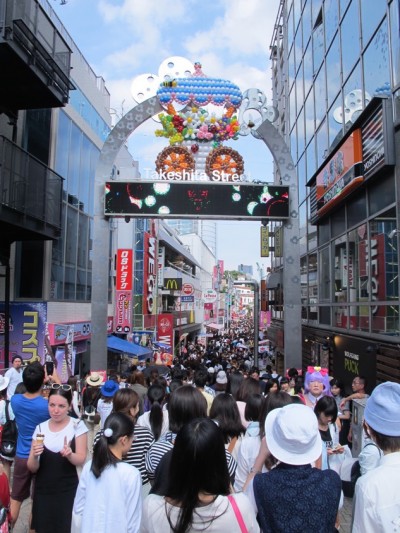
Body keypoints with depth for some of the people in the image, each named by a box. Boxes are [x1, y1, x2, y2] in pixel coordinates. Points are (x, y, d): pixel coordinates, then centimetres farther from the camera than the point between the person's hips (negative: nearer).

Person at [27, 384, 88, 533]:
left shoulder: (77, 425, -7)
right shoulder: (40, 428, 0)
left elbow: (81, 460, -10)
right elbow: (32, 468, 0)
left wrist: (69, 454, -31)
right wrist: (34, 455, -21)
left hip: (68, 492, -2)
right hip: (43, 492, 2)